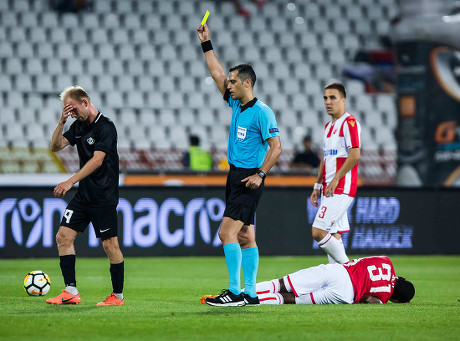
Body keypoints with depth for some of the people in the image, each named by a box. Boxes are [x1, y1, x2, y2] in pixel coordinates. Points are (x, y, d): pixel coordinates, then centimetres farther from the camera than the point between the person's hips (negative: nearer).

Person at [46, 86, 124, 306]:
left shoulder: (105, 127, -13)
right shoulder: (78, 126, 11)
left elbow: (97, 160, -22)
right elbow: (56, 146, 10)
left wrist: (70, 182, -26)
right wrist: (61, 122, -5)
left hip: (104, 196, -8)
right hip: (84, 195, 8)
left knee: (110, 244, -4)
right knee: (63, 236, -2)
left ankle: (118, 296, 6)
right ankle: (71, 292, -1)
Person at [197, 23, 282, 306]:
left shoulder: (262, 112, -12)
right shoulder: (236, 105, 11)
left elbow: (276, 147, -14)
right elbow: (218, 74, 19)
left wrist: (260, 174, -20)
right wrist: (207, 44, 18)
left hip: (249, 179, -8)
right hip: (235, 176, 8)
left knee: (228, 232, -16)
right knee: (245, 236, 8)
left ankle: (235, 291, -17)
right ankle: (250, 293, 9)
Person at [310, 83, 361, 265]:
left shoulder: (349, 123, -10)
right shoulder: (328, 126, 18)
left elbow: (355, 154, -20)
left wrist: (335, 179, -20)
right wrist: (317, 186, 19)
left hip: (341, 188, -9)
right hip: (330, 189, 9)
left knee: (318, 231, -16)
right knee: (333, 235, 7)